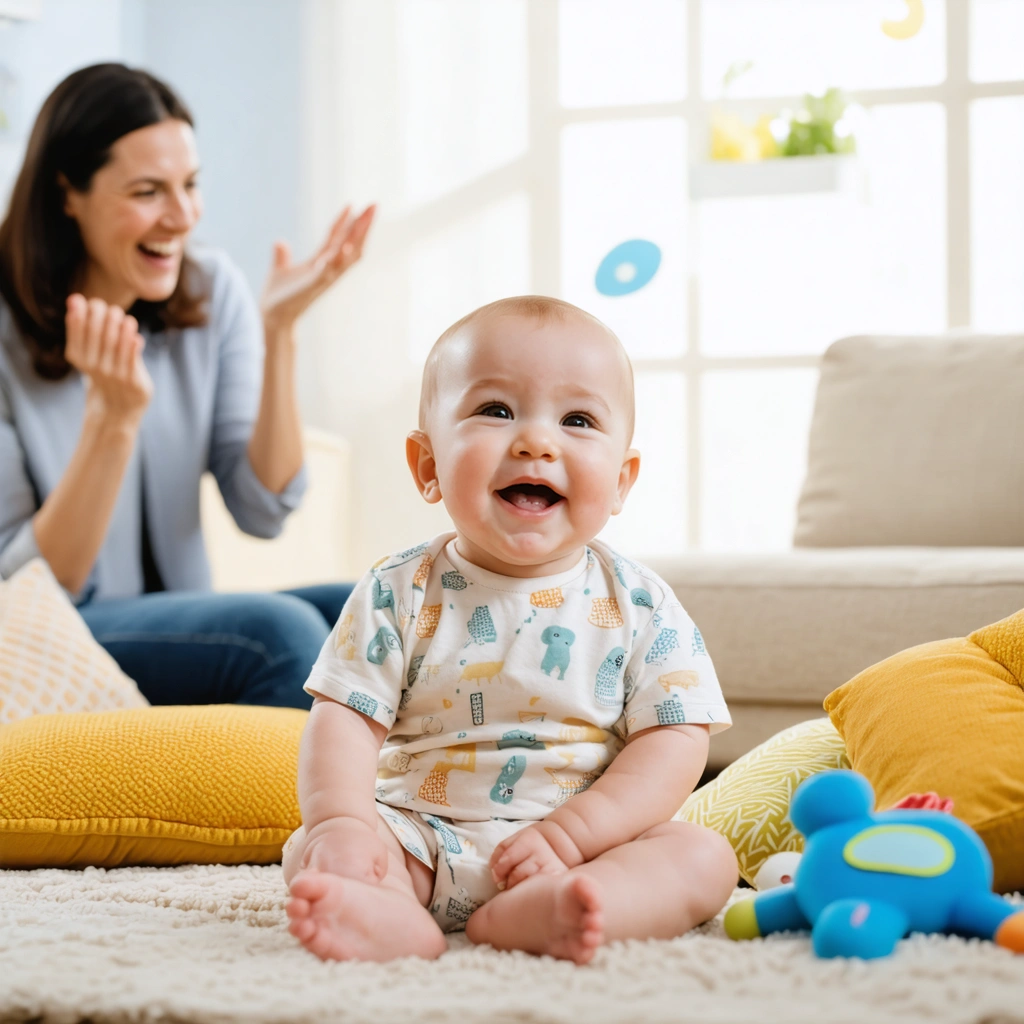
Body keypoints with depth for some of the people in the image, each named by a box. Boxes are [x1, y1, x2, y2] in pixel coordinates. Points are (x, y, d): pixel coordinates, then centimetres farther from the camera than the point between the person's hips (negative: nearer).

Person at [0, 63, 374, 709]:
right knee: (280, 630, -30)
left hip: (182, 621, 5)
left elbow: (264, 512, -2)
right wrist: (112, 417, -26)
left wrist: (279, 334, -13)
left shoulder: (212, 291, 2)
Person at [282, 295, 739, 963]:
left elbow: (677, 740, -8)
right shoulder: (402, 594, -1)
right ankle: (390, 917, -50)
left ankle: (531, 915, -44)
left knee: (705, 856, -22)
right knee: (314, 852, -19)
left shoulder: (638, 605, -3)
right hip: (422, 841, 1)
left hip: (587, 840, 0)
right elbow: (345, 720, -5)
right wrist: (340, 822, -25)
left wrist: (570, 833, -21)